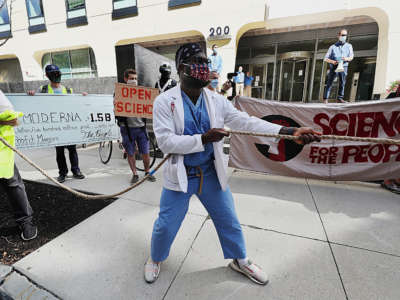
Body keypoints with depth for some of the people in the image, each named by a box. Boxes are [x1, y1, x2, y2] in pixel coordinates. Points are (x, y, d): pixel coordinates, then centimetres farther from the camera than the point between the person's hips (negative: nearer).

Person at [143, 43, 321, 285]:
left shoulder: (216, 101, -2)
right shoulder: (165, 101, -11)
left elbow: (247, 122, -10)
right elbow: (166, 141, -19)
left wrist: (289, 131, -19)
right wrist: (204, 138, -26)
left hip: (211, 173, 4)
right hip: (180, 176, -3)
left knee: (229, 222, 17)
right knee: (166, 226, 12)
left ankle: (240, 260, 47)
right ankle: (156, 259, 48)